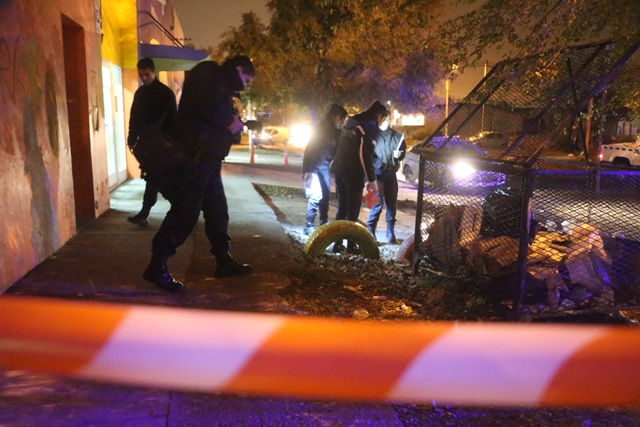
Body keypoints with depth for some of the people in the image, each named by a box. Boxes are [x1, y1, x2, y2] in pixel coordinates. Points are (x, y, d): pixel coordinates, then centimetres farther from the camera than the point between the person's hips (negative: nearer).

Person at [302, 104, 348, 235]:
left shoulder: (336, 132, 4)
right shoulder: (320, 129, -15)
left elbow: (337, 150, 9)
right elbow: (309, 150, -18)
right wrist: (308, 171, -22)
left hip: (324, 167, 7)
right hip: (314, 167, -7)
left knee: (326, 196, 8)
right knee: (316, 195, -14)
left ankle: (324, 224, 19)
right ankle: (308, 226, -5)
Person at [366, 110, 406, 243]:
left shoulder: (396, 136, 9)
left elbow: (403, 150, 19)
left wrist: (399, 154, -2)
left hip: (391, 174, 5)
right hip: (377, 173, -4)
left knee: (391, 203, 8)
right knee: (377, 203, -8)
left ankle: (391, 233, 17)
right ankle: (370, 231, 2)